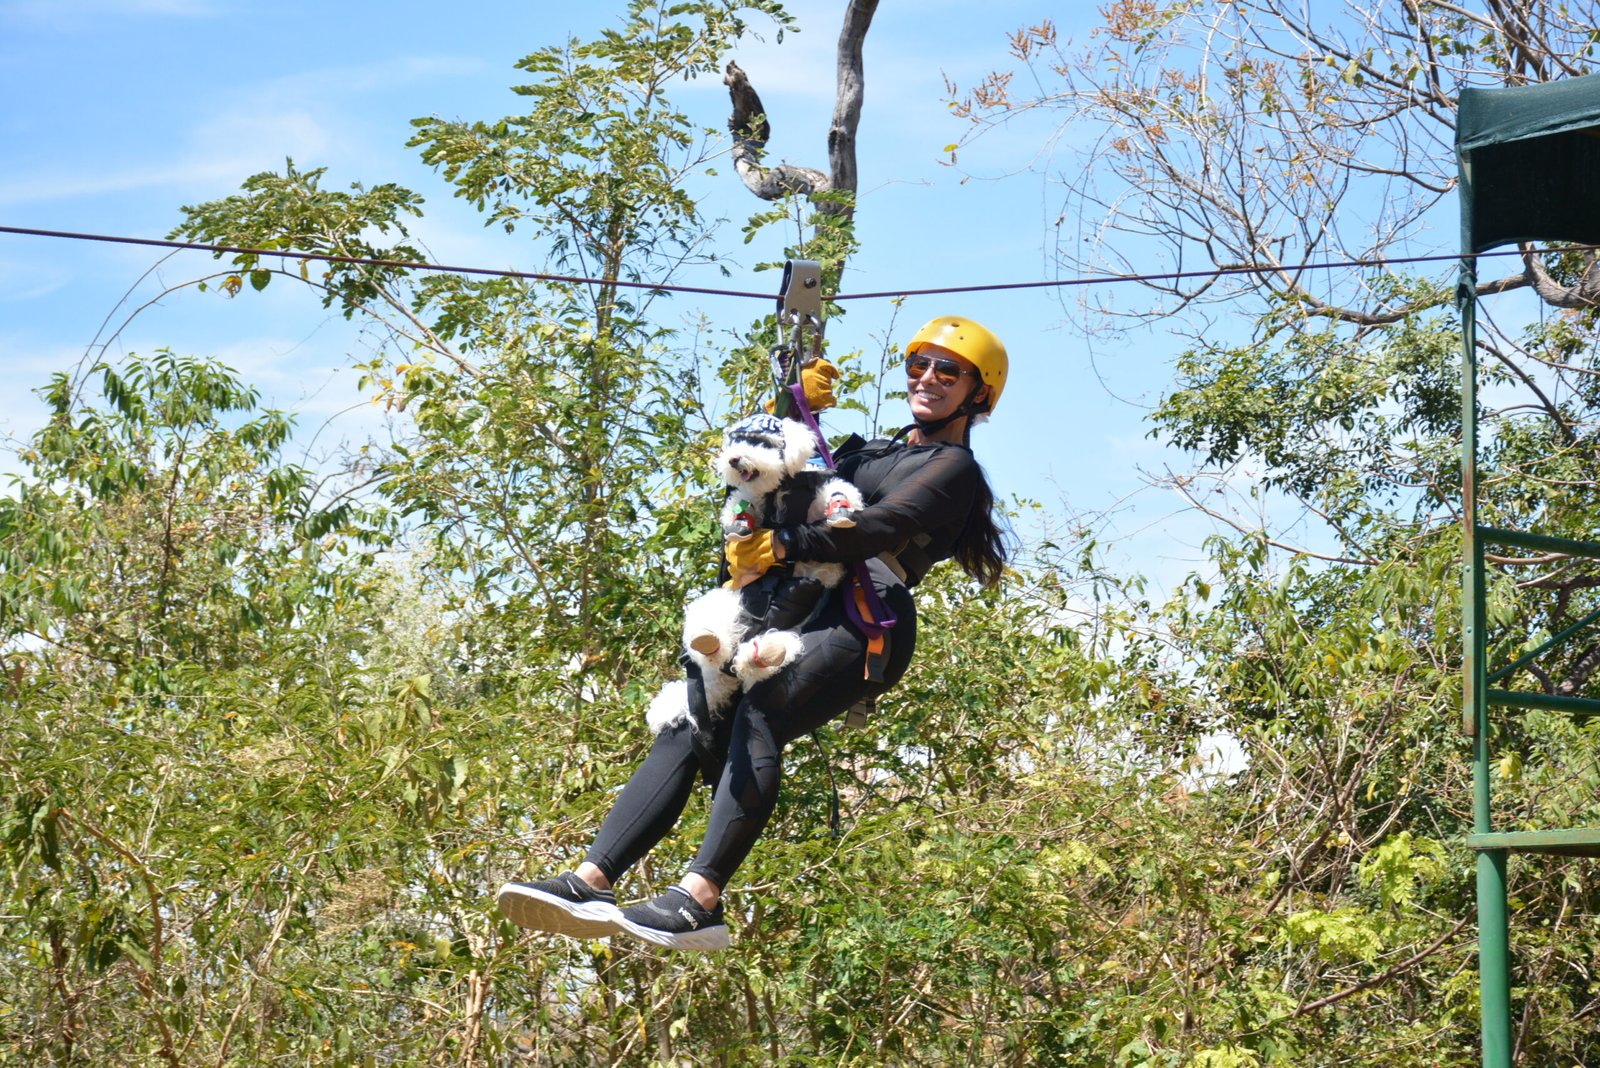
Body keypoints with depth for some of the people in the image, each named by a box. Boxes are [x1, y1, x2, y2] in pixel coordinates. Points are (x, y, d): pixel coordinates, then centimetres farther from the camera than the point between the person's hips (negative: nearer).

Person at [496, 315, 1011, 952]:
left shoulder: (954, 467, 12)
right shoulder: (870, 453, 35)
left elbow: (883, 527, -8)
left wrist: (785, 545, -21)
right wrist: (794, 405, 16)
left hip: (866, 619, -7)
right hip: (794, 613, 7)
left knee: (759, 714, -33)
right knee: (688, 731, -14)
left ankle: (701, 901, -46)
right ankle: (589, 883, -25)